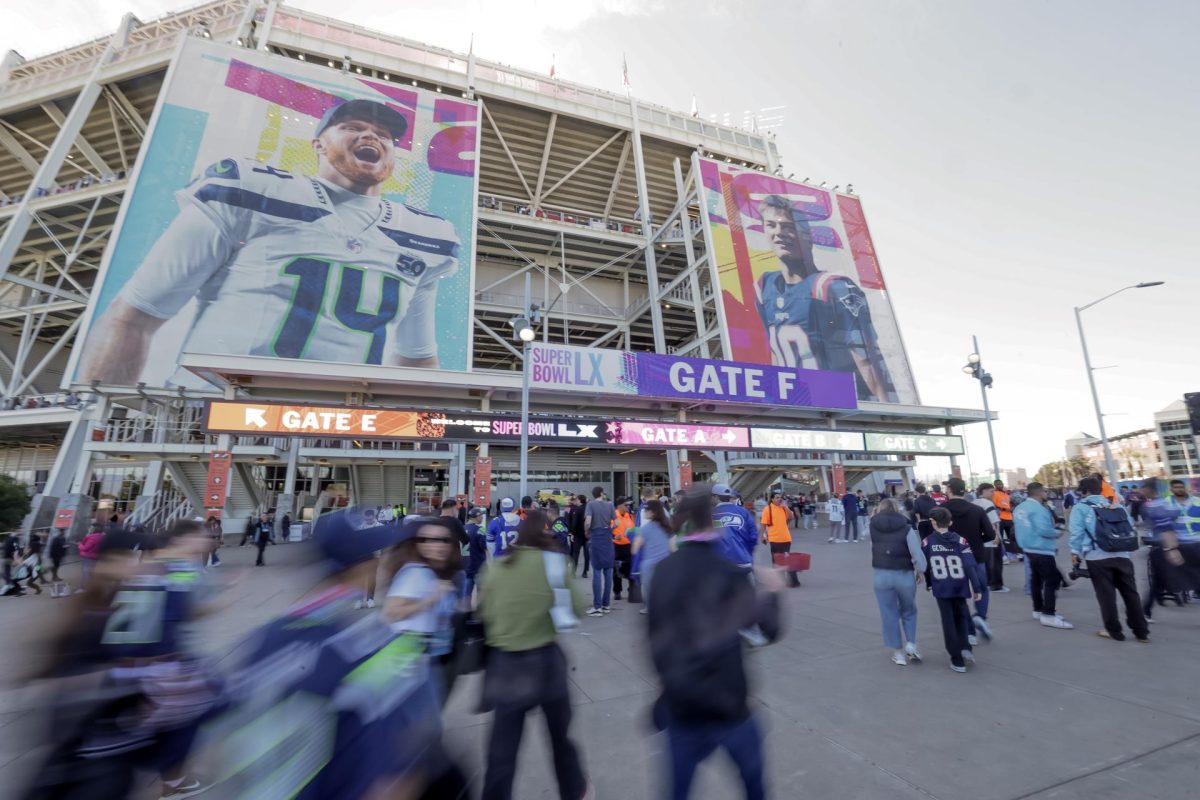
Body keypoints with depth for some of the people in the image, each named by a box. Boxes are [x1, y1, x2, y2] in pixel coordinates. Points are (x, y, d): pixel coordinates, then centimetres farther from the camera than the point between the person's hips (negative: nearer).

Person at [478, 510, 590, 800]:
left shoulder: (494, 567, -3)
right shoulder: (552, 562, -11)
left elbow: (485, 613, 4)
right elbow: (576, 609, -6)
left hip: (504, 664, 2)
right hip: (545, 661, -1)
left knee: (502, 749, 13)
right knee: (559, 734, 24)